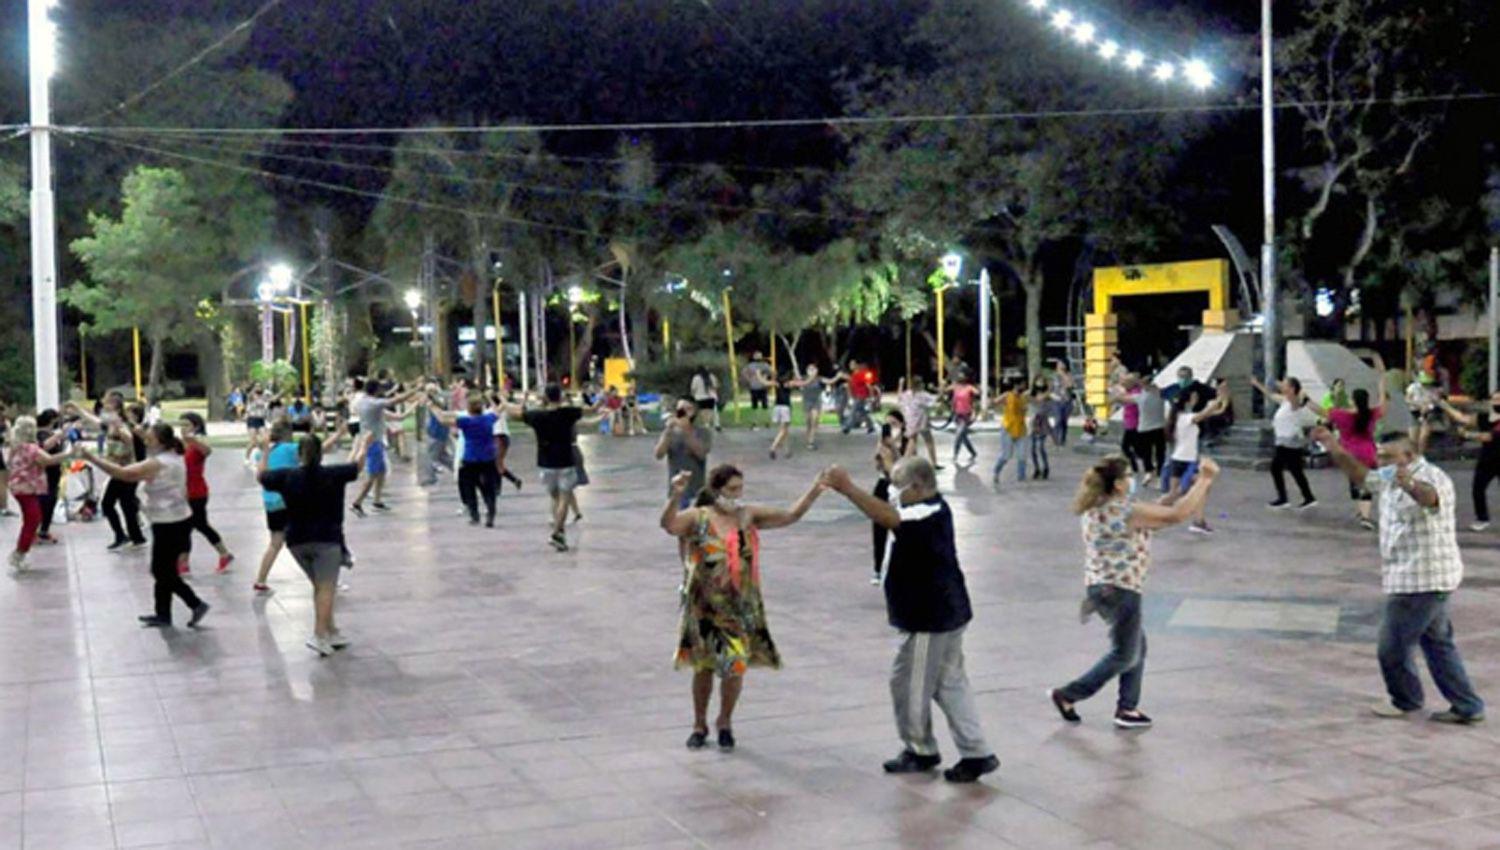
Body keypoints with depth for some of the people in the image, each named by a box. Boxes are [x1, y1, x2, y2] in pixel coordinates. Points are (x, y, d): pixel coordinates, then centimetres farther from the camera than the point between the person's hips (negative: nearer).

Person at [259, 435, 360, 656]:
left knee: (319, 586, 17)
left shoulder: (287, 476, -2)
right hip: (327, 539, -4)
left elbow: (261, 476, 13)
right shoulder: (333, 474, -5)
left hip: (297, 541, 4)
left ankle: (332, 631, 22)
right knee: (326, 588, -7)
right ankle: (319, 634, -20)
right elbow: (357, 467, 10)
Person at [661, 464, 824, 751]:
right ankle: (700, 725, 32)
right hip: (705, 607, -2)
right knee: (704, 667, 12)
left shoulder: (749, 515, -1)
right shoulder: (699, 518, -11)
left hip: (741, 607, 2)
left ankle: (725, 722, 24)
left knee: (735, 668, -2)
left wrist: (815, 490, -13)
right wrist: (675, 496, -45)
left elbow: (790, 516, -1)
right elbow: (669, 525, -29)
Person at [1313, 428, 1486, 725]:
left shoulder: (1432, 477, -19)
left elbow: (1430, 496, -42)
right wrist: (1337, 451, 12)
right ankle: (1466, 706, 21)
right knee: (1438, 644, 15)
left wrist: (1410, 485, -66)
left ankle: (1406, 700, 23)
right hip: (1412, 578, 10)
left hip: (1421, 580, -10)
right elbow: (1363, 477, 26)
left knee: (1392, 648, 2)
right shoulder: (1391, 477, 11)